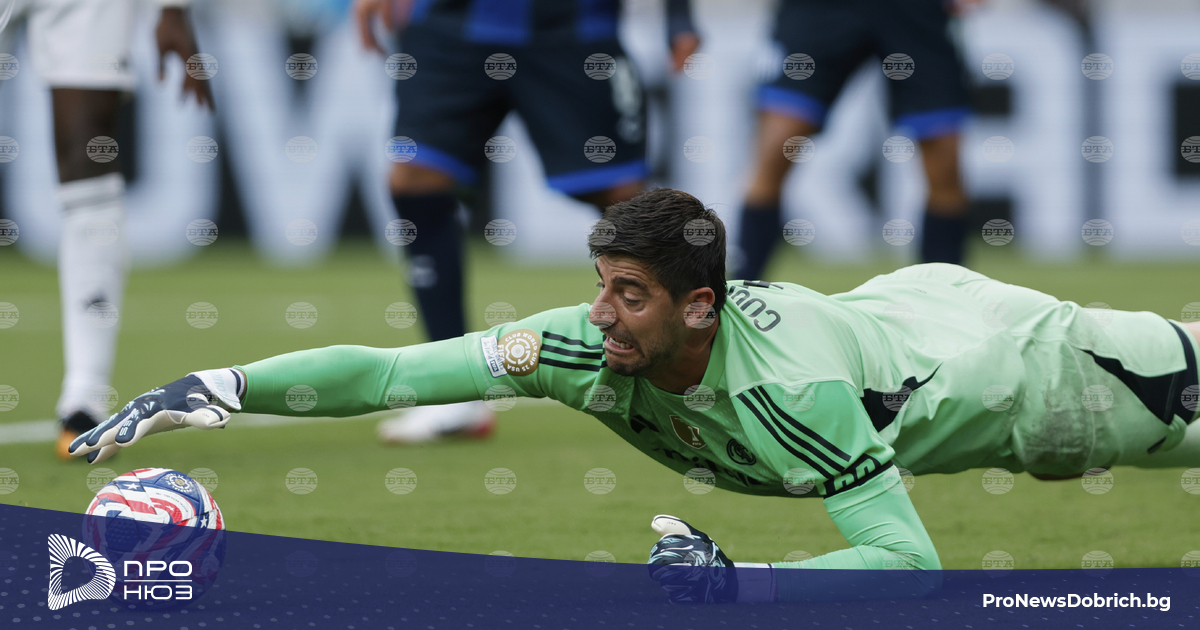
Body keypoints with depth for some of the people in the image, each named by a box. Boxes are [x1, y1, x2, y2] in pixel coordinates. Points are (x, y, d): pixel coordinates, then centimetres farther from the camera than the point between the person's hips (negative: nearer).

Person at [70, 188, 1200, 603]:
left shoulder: (791, 385, -47)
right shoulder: (593, 347, -31)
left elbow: (911, 562, -48)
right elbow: (391, 371, -34)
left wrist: (741, 587, -57)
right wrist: (214, 388, -44)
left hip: (996, 364, -6)